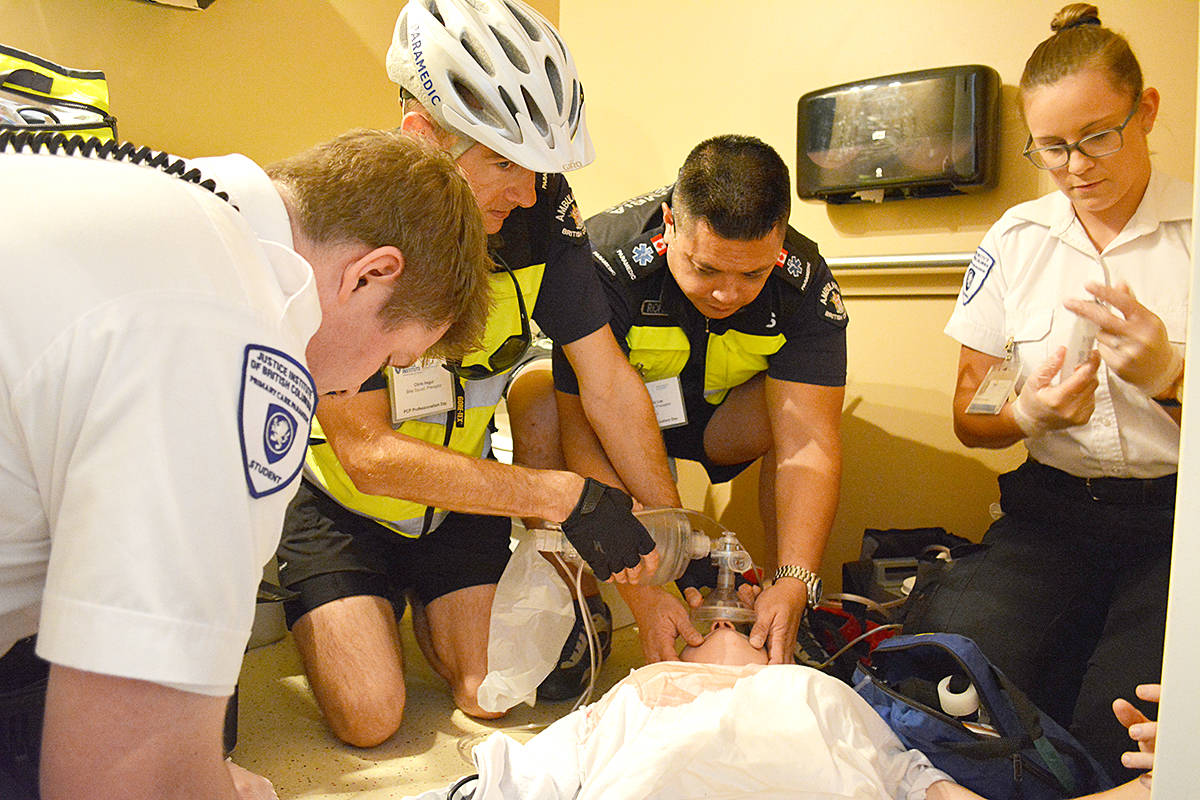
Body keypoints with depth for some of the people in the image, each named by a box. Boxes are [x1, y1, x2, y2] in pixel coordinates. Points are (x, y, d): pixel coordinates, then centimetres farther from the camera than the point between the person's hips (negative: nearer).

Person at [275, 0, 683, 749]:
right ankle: (301, 604, 22)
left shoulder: (540, 217, -18)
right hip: (342, 495, -3)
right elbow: (368, 453, -30)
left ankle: (427, 606, 28)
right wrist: (565, 495, -35)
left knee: (494, 695, -4)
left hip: (462, 485, 3)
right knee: (370, 716, -10)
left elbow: (611, 387, -12)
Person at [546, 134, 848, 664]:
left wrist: (794, 585, -43)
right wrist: (641, 592, -42)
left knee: (791, 409, -30)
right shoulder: (605, 264, -34)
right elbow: (585, 434, -36)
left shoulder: (807, 284, -25)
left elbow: (808, 441, -30)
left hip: (717, 413, 2)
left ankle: (788, 615, -10)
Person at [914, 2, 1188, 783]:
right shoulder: (1015, 239, 8)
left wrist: (1168, 379, -19)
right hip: (1054, 512, 2)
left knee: (1123, 725, -27)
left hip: (1181, 515, -2)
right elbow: (971, 419, 11)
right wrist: (1028, 414, -11)